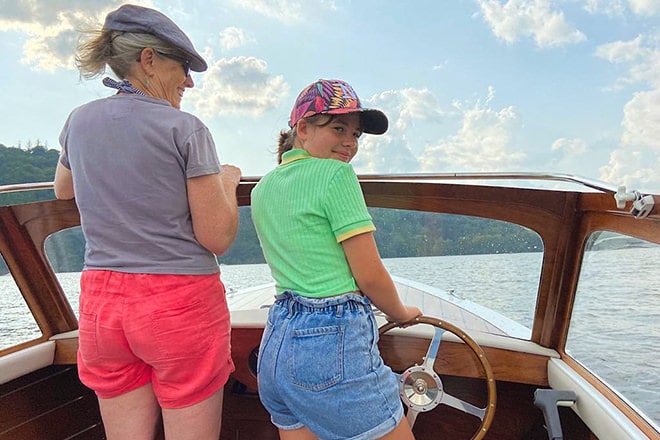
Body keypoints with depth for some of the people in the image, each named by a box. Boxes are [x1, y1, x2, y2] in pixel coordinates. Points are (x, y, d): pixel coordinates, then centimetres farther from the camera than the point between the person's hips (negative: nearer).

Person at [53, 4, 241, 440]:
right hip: (180, 303, -5)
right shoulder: (185, 128, -10)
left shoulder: (79, 122, 7)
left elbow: (63, 189, 28)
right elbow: (217, 237, -11)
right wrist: (228, 180, 5)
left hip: (101, 299, 6)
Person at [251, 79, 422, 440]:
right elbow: (370, 275, -12)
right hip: (333, 343, -8)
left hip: (275, 340, 8)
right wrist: (402, 314, 7)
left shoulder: (262, 188, 12)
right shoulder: (336, 173, -12)